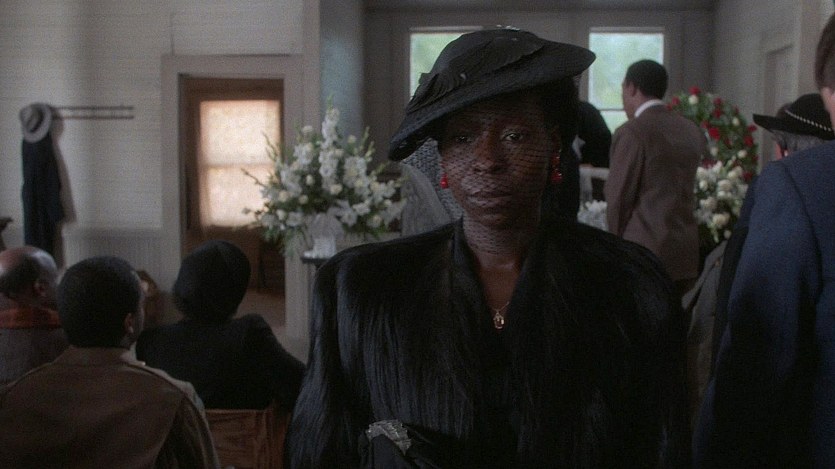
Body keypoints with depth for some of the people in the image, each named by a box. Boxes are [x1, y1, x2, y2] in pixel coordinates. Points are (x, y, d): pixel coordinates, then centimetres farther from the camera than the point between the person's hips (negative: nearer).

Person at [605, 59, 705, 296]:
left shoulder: (632, 132, -12)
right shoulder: (692, 132, 10)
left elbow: (618, 198, -9)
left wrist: (618, 246, 4)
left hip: (645, 252, -7)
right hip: (685, 253, 7)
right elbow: (687, 191, 14)